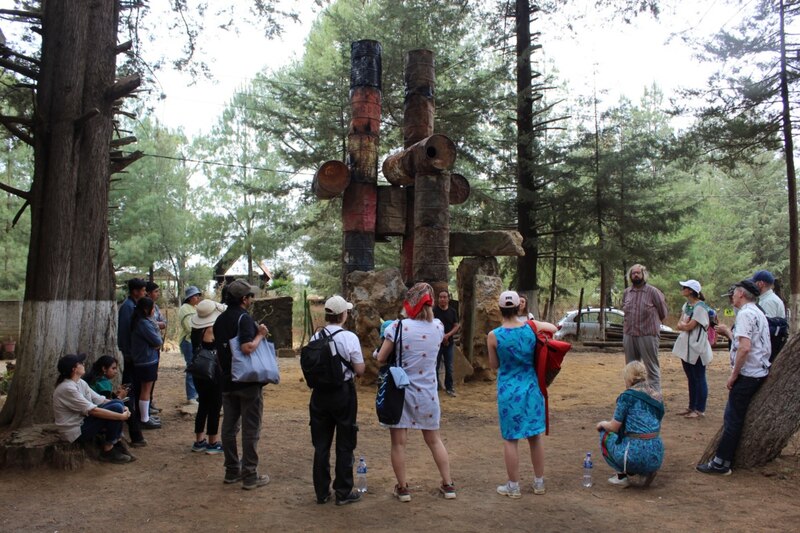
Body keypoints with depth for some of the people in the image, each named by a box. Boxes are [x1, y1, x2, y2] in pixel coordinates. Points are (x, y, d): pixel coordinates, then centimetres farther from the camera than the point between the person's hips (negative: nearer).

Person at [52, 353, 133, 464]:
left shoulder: (80, 383, 6)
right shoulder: (68, 388, -24)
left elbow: (101, 400, 5)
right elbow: (94, 411, -28)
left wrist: (122, 408, -10)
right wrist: (121, 416, -22)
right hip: (75, 432, -9)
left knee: (117, 403, 0)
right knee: (116, 408, -19)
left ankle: (116, 443, 3)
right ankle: (108, 450, -6)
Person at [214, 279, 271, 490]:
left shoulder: (220, 320, 9)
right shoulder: (244, 318, -17)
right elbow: (248, 348, -30)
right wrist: (260, 335, -15)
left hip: (227, 381, 8)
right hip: (248, 382, -8)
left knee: (229, 427, 14)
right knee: (251, 429, 1)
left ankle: (232, 471, 24)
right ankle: (250, 476, 6)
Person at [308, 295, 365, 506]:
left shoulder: (316, 337, -1)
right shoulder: (349, 337, -14)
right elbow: (360, 370, -10)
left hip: (320, 393, 4)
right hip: (343, 393, -4)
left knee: (321, 444, 12)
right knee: (344, 445, 8)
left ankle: (322, 492, 20)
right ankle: (343, 492, 15)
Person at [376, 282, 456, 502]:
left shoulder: (398, 327, -16)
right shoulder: (438, 327, -4)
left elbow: (381, 359, -13)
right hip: (427, 393, 4)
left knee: (399, 442, 9)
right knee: (434, 440, 19)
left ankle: (402, 488, 18)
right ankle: (448, 484, 25)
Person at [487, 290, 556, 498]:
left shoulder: (494, 336, -13)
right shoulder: (532, 327, -7)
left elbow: (494, 365, 1)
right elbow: (554, 328, 15)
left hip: (509, 391, -3)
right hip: (532, 388, 3)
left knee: (510, 439, 8)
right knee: (535, 436, 15)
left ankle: (513, 487, 16)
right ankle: (539, 483, 28)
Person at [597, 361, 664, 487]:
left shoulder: (627, 396, -8)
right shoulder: (657, 396, 12)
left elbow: (614, 427, -4)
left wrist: (602, 423, 19)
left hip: (636, 455, -6)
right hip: (657, 457, 6)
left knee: (605, 434, 19)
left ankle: (622, 475, 8)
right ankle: (648, 471, 12)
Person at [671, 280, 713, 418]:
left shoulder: (700, 307, -16)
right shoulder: (686, 305, 11)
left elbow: (689, 326, -19)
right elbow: (679, 326, 7)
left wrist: (682, 324, -1)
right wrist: (685, 325, -12)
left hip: (697, 348, -8)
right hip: (686, 348, 8)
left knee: (699, 379, 2)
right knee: (691, 378, 15)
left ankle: (700, 410, 10)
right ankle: (692, 406, 25)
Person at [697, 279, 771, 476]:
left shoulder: (745, 314, -15)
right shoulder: (758, 313, 16)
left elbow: (744, 347, -25)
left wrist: (733, 375, -18)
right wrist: (727, 331, 30)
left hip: (747, 374, -9)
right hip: (760, 373, 9)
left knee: (733, 418, -5)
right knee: (736, 417, 15)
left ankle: (720, 463, -2)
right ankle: (726, 459, 20)